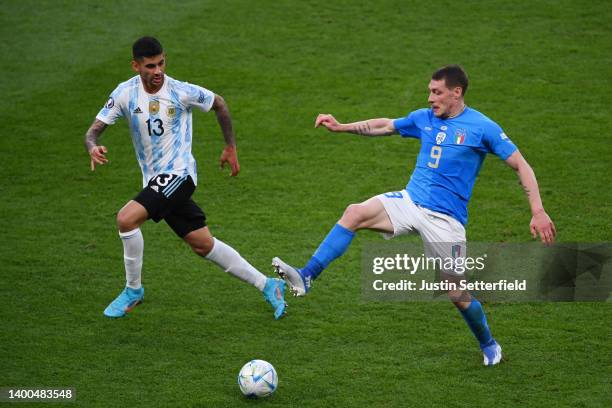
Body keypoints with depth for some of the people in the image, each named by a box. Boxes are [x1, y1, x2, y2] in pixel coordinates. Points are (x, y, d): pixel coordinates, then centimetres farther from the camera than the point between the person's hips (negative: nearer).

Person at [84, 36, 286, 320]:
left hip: (178, 174, -5)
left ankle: (133, 290, -2)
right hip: (155, 180, 5)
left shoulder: (182, 92, -12)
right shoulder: (125, 93, -4)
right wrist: (92, 147, -26)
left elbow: (219, 104, 7)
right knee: (204, 245, 10)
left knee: (126, 219, -23)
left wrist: (231, 148, 13)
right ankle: (267, 286, 22)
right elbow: (94, 130, -2)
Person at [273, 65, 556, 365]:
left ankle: (488, 345, 26)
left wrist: (538, 212, -12)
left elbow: (521, 166, -5)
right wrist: (340, 127, 17)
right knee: (355, 213, -21)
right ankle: (306, 278, -26)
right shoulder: (424, 118, 9)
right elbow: (385, 126, 24)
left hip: (445, 219, -4)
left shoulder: (482, 128, -7)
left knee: (457, 293, -2)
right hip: (409, 201, 4)